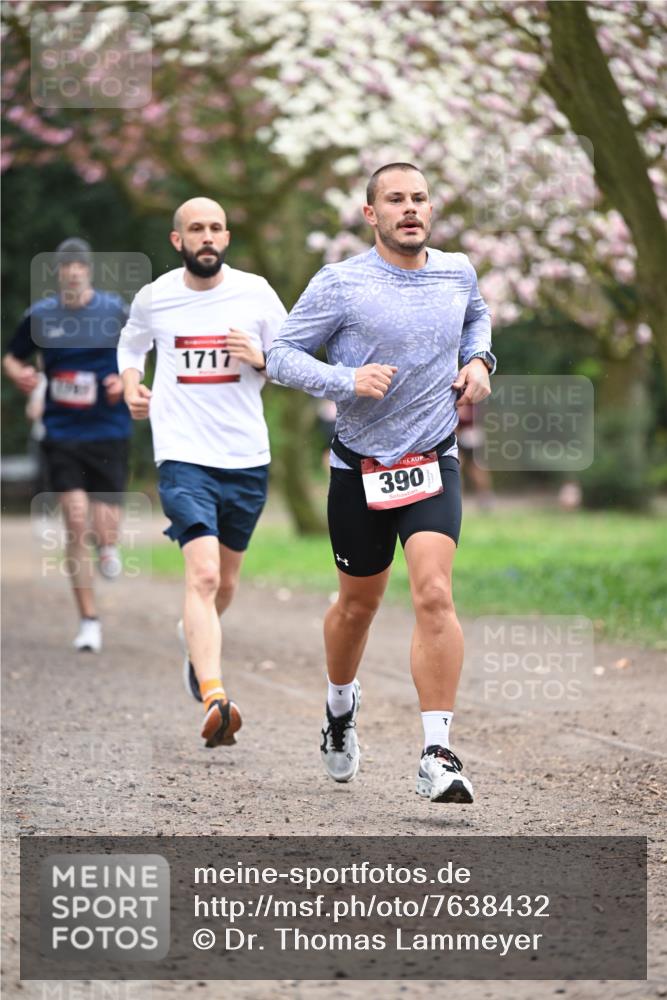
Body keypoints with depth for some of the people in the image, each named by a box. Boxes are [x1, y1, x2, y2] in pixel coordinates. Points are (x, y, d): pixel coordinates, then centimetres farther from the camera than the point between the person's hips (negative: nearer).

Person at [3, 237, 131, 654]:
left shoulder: (115, 310, -2)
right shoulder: (41, 315, 1)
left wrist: (125, 379, -8)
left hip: (109, 431, 0)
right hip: (62, 432, 0)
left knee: (104, 526, -5)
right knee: (76, 522, -10)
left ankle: (107, 545, 37)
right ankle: (89, 620, 0)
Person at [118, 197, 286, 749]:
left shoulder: (255, 293, 1)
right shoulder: (154, 298, 1)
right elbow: (132, 346, 23)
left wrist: (261, 360, -12)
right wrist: (131, 388, 4)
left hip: (247, 457, 3)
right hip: (184, 456, -3)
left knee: (225, 583, 17)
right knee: (203, 575, -20)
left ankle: (194, 636, 51)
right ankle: (215, 702, -31)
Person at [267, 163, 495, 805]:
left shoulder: (457, 272, 4)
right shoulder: (340, 284, -8)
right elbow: (281, 355, -6)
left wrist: (477, 360, 7)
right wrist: (348, 380, -21)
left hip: (433, 464, 1)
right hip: (360, 468, -1)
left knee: (434, 594, -18)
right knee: (358, 603, 14)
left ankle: (437, 756, -19)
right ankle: (341, 706, 46)